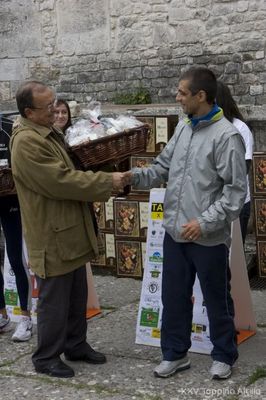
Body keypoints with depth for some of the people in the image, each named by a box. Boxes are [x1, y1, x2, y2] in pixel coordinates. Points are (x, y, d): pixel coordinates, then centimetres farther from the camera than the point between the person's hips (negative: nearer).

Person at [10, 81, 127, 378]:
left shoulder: (49, 133, 12)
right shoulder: (27, 142, -22)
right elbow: (62, 181, -25)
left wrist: (101, 186, 9)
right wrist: (107, 181, -18)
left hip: (69, 233, 10)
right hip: (51, 238, -9)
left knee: (76, 297, 19)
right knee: (53, 301, 3)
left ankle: (76, 345, 33)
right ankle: (46, 357, 18)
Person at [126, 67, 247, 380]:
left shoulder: (226, 136, -16)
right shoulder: (183, 128, 7)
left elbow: (236, 190, -17)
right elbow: (163, 168, 12)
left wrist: (205, 223, -20)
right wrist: (137, 176, -6)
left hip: (208, 238, -7)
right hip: (174, 233, 7)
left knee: (216, 300, 10)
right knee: (173, 296, 15)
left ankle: (223, 356, 28)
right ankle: (175, 353, 30)